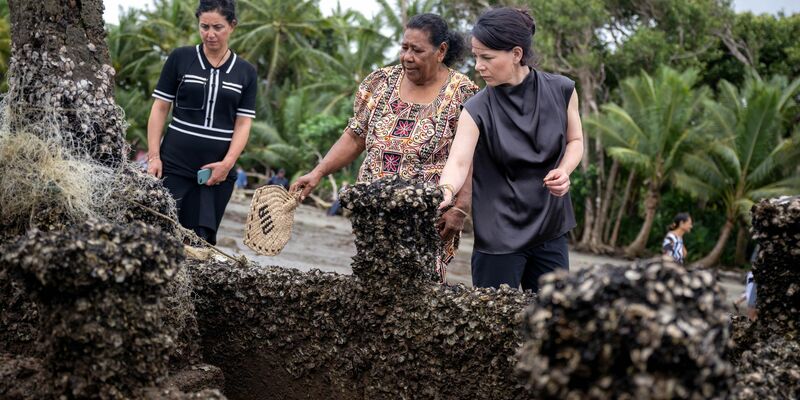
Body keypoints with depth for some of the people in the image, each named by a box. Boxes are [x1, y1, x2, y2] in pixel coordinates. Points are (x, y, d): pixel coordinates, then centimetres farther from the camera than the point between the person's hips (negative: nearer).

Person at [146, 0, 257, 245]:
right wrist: (154, 156, -5)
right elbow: (159, 109, 4)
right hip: (174, 165, -1)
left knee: (201, 239, 1)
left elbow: (243, 123, 5)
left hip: (217, 171, 1)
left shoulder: (246, 72, 8)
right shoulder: (180, 59, 3)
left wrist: (227, 163, -9)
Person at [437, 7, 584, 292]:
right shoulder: (478, 109, -12)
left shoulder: (561, 91, -4)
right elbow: (459, 161, -23)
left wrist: (564, 170, -10)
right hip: (499, 234, -3)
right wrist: (446, 192, -44)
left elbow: (575, 140, 10)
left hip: (551, 229, 3)